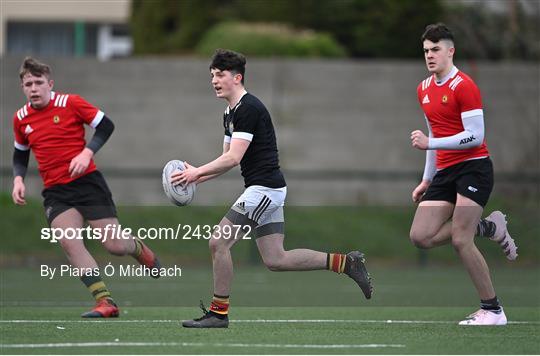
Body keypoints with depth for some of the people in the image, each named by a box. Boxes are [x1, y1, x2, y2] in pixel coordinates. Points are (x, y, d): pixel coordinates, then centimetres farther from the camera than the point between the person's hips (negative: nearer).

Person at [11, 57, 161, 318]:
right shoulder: (21, 119, 7)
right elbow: (20, 155, 22)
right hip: (55, 192, 3)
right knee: (68, 242, -22)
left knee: (114, 246, -5)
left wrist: (87, 153, -16)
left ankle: (138, 249, 34)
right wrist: (18, 179, 3)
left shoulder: (70, 103, -6)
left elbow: (106, 126, -2)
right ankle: (105, 301, -18)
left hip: (87, 182, -3)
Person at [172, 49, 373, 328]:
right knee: (275, 260, 8)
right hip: (268, 190, 10)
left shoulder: (248, 108, -15)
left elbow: (233, 158, -22)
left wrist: (197, 172, -17)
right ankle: (345, 262, 11)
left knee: (219, 242, -8)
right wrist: (197, 177, 6)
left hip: (264, 188, -10)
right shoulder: (230, 113, 16)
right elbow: (228, 159, 20)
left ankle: (218, 312, 1)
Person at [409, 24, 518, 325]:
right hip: (445, 172, 8)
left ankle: (493, 310, -5)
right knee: (421, 236, -6)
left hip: (473, 168, -8)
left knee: (460, 240, -16)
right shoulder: (424, 90, 13)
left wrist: (430, 143, -23)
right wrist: (428, 179, 23)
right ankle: (487, 227, 12)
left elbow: (475, 136, -18)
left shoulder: (463, 86, -13)